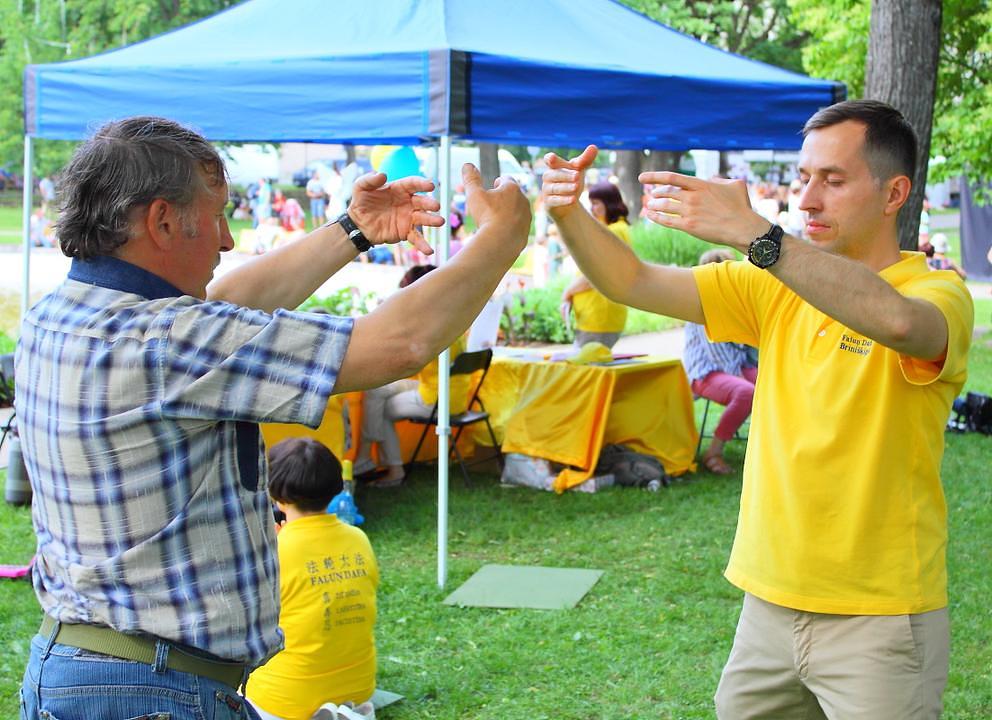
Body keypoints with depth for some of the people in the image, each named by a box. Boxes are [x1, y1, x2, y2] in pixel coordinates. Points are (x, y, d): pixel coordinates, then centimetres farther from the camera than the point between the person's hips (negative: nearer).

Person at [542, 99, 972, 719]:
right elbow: (635, 283, -1)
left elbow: (896, 320, -36)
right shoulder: (778, 286, 7)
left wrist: (750, 231, -41)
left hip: (879, 617, -5)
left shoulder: (937, 292, -11)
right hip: (771, 601, 6)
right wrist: (570, 214, -19)